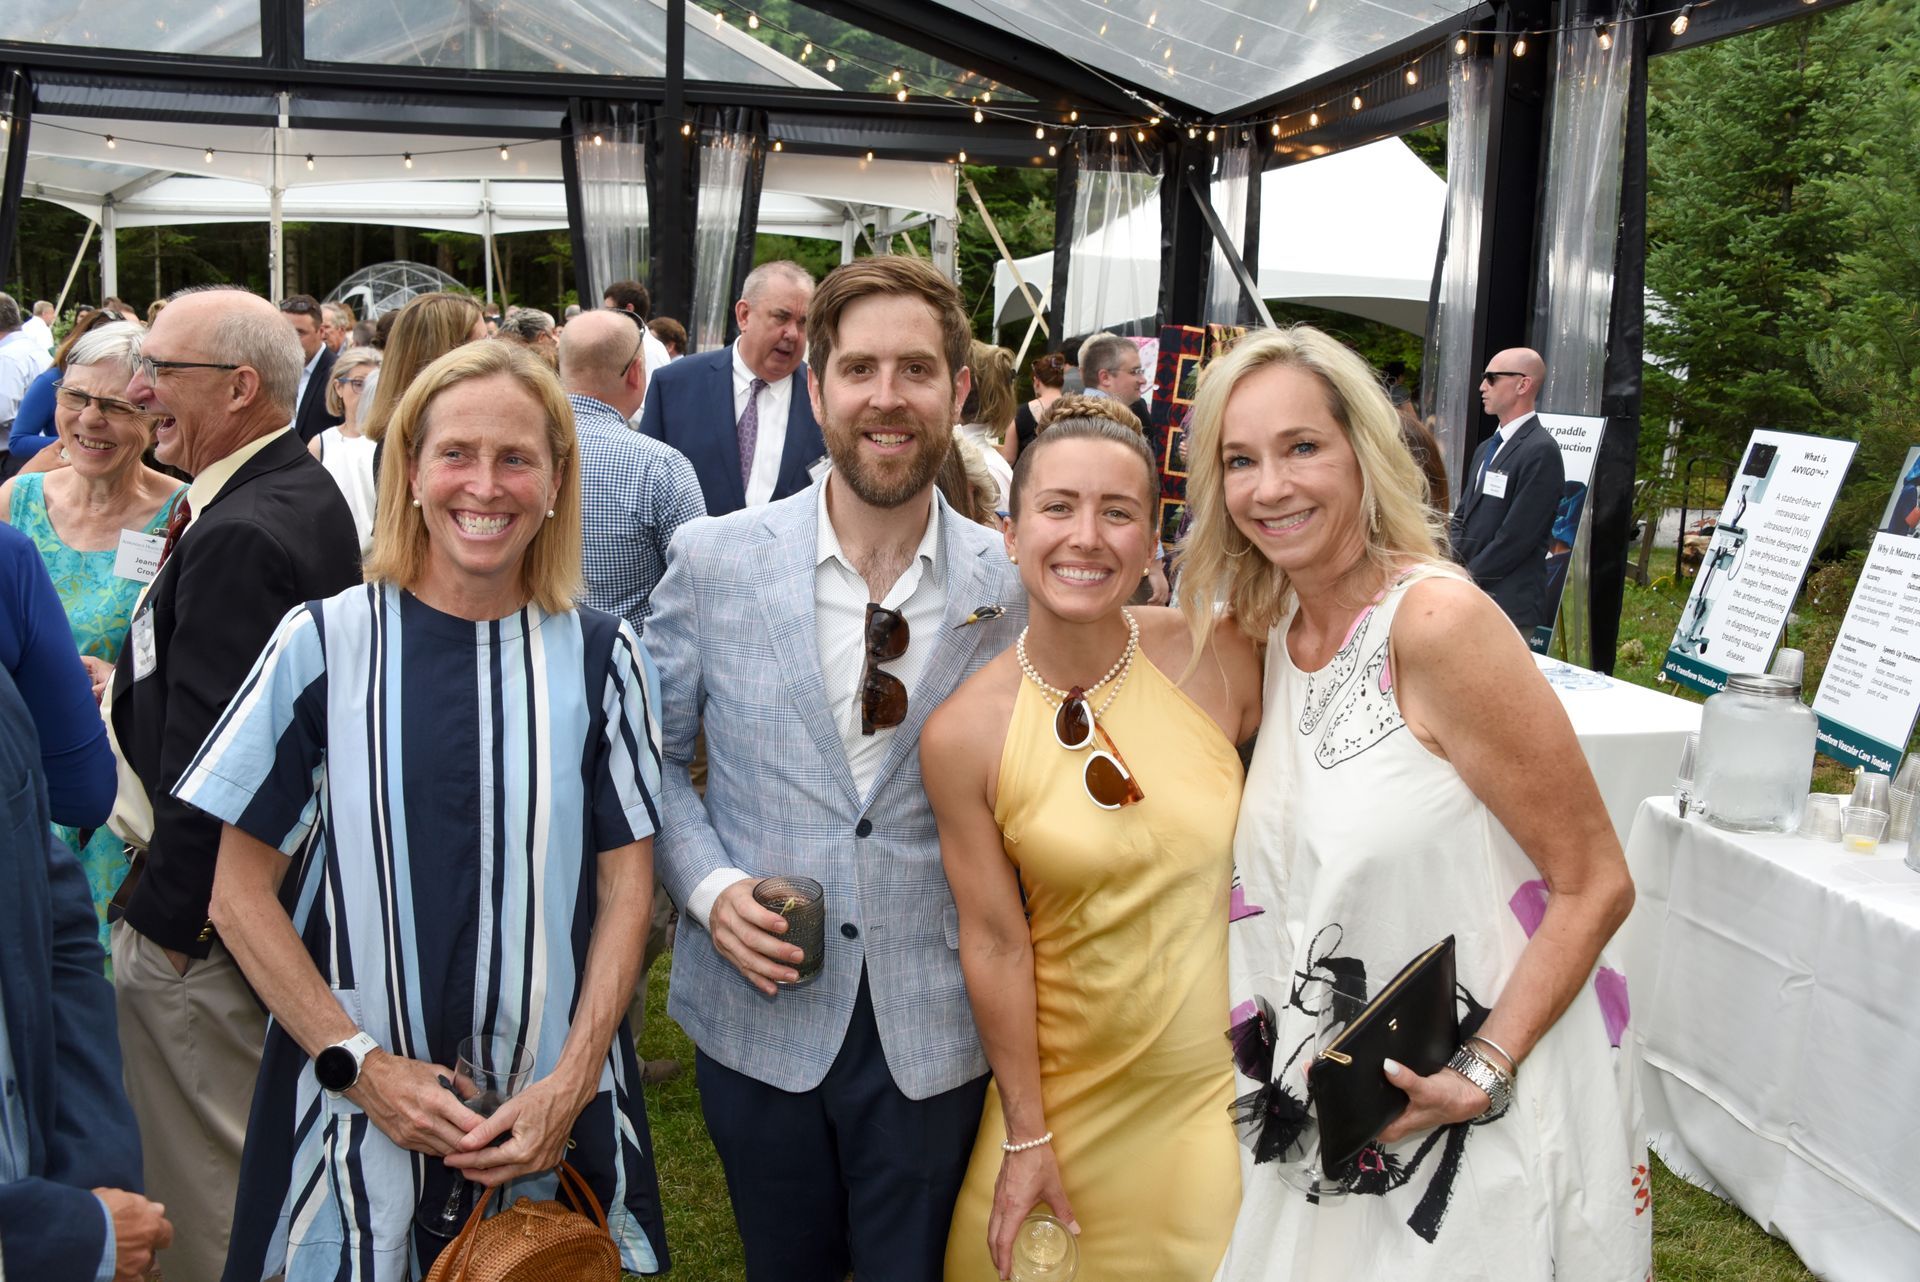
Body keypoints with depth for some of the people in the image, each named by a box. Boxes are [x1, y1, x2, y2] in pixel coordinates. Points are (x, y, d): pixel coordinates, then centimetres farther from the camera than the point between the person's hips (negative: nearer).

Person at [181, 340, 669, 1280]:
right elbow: (240, 892, -3)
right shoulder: (324, 644, -6)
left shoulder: (601, 657, -3)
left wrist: (571, 1082, -10)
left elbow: (626, 886, -1)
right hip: (356, 1110, -1)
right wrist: (361, 1066, -10)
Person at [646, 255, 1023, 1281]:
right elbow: (654, 752, 4)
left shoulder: (1011, 587, -6)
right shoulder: (714, 560, -6)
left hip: (934, 1031, -1)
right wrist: (707, 885, -10)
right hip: (759, 1011, 1)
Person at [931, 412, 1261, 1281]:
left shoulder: (1218, 656, -13)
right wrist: (1027, 1137, -3)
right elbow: (996, 943, -9)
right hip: (1072, 1096, -1)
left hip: (1234, 1079, 1)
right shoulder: (963, 735, -15)